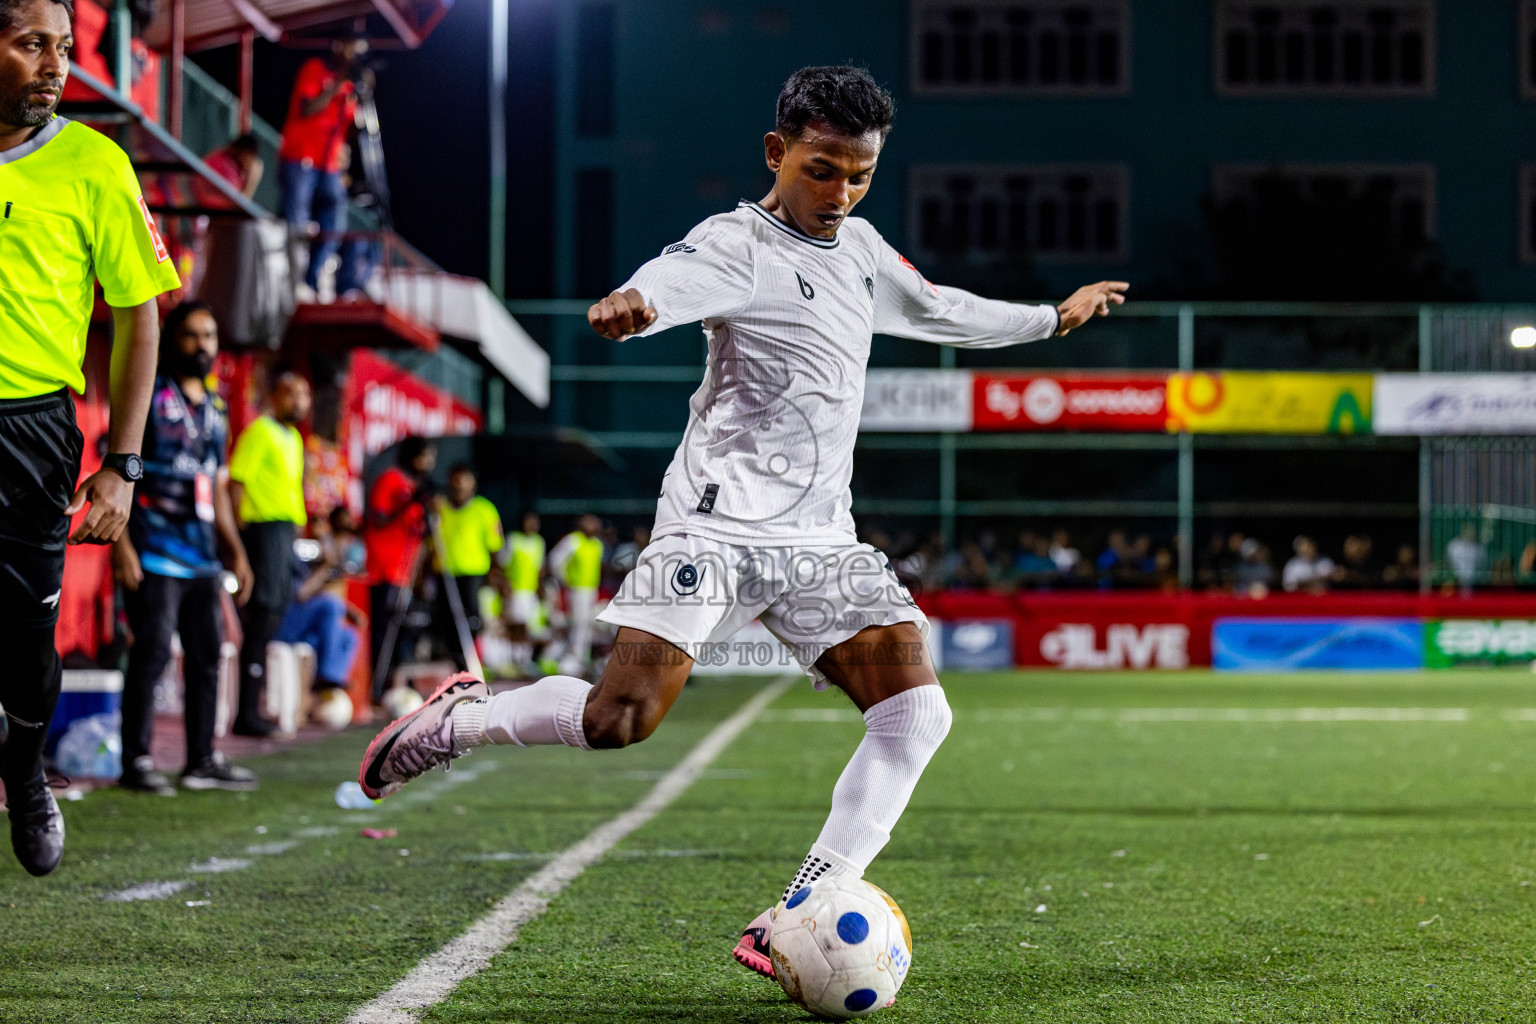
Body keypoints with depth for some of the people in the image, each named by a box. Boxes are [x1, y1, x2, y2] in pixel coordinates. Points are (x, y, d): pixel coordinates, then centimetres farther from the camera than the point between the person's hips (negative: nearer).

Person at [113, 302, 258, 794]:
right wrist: (120, 543, -17)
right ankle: (137, 762, -6)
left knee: (207, 655, 8)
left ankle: (202, 759, 14)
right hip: (155, 550, -7)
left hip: (202, 552, 7)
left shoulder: (215, 408, 19)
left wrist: (235, 552, 22)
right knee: (151, 652, -10)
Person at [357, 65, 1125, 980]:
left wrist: (1053, 318, 46)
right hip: (720, 520, -7)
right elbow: (671, 283, -31)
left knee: (917, 712, -10)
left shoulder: (861, 246, 17)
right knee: (622, 718, -19)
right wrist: (627, 305, -55)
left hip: (821, 541, 7)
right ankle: (459, 719, 11)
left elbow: (940, 312, 37)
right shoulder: (739, 245, -8)